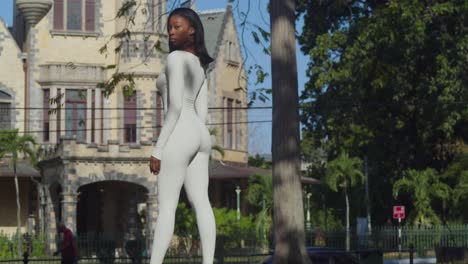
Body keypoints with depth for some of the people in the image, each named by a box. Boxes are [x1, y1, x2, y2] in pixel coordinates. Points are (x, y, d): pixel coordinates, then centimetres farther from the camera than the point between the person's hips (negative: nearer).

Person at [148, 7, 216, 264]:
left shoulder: (176, 58, -9)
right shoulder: (199, 66, 19)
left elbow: (176, 106, -16)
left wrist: (158, 149, -15)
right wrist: (194, 146, 19)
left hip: (179, 136, -9)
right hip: (199, 137, 9)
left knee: (166, 206, -8)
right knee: (201, 204, 0)